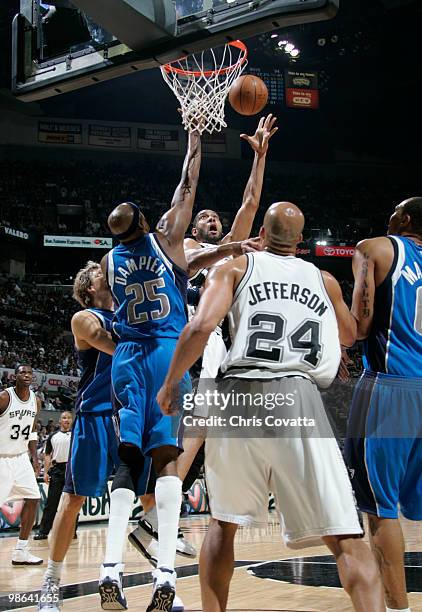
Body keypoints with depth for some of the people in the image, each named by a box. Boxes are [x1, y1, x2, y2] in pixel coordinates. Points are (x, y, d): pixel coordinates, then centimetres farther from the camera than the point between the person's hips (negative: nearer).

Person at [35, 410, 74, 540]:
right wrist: (46, 472, 1)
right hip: (57, 470, 1)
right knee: (51, 503, -1)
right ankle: (43, 531, 2)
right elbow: (47, 455, 11)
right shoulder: (53, 436, 12)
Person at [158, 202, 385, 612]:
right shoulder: (323, 280, 21)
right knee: (345, 537, 1)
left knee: (224, 523, 20)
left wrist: (169, 384, 8)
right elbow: (349, 337, 39)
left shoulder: (235, 268, 13)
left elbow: (201, 326, -4)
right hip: (299, 398, 0)